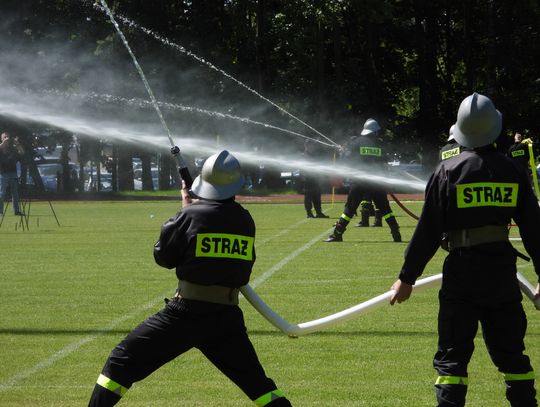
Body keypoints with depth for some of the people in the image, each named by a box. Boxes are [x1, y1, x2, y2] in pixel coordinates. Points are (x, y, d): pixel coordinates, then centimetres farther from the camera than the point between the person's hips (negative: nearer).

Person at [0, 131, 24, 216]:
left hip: (13, 173, 4)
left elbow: (21, 152, -1)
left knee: (15, 193, 5)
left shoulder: (13, 149, 11)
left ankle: (17, 211, 8)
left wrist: (17, 144, -12)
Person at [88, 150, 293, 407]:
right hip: (227, 316, 4)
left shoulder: (191, 215, -8)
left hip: (187, 312, -4)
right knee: (256, 381, 16)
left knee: (122, 362, 4)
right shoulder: (245, 221, 3)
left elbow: (163, 257, 3)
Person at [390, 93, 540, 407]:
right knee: (511, 352, 14)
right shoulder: (513, 171, 1)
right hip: (503, 269, 3)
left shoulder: (448, 171, -7)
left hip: (462, 268, -3)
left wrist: (408, 278, 1)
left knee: (452, 355, 1)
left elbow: (428, 231, -6)